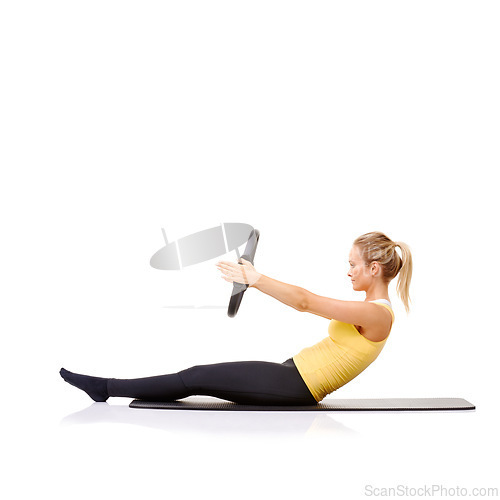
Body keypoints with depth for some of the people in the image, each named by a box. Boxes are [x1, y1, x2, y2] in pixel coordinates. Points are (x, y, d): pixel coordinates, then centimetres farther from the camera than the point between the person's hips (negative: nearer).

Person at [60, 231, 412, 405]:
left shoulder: (376, 313, -17)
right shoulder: (373, 309, 13)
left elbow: (306, 302, -24)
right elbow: (308, 300, 18)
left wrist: (255, 279, -23)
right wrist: (256, 279, 15)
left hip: (294, 386, -9)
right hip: (295, 375, 9)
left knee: (197, 378, -6)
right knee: (200, 377, 8)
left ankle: (107, 388, 5)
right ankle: (108, 388, 17)